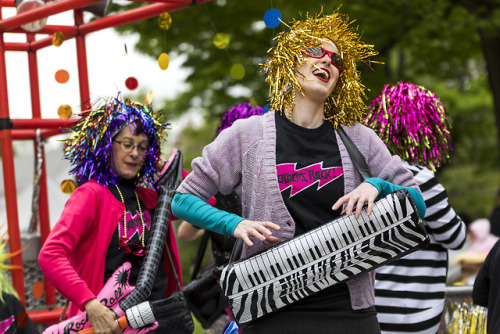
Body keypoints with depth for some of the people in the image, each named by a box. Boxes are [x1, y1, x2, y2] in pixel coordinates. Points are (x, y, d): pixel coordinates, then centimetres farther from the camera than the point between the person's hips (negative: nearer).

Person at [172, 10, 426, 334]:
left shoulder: (359, 139, 9)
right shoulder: (248, 135, 3)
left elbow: (417, 202, 11)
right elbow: (183, 199, 7)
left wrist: (376, 185, -9)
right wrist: (235, 224, -10)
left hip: (348, 308, 2)